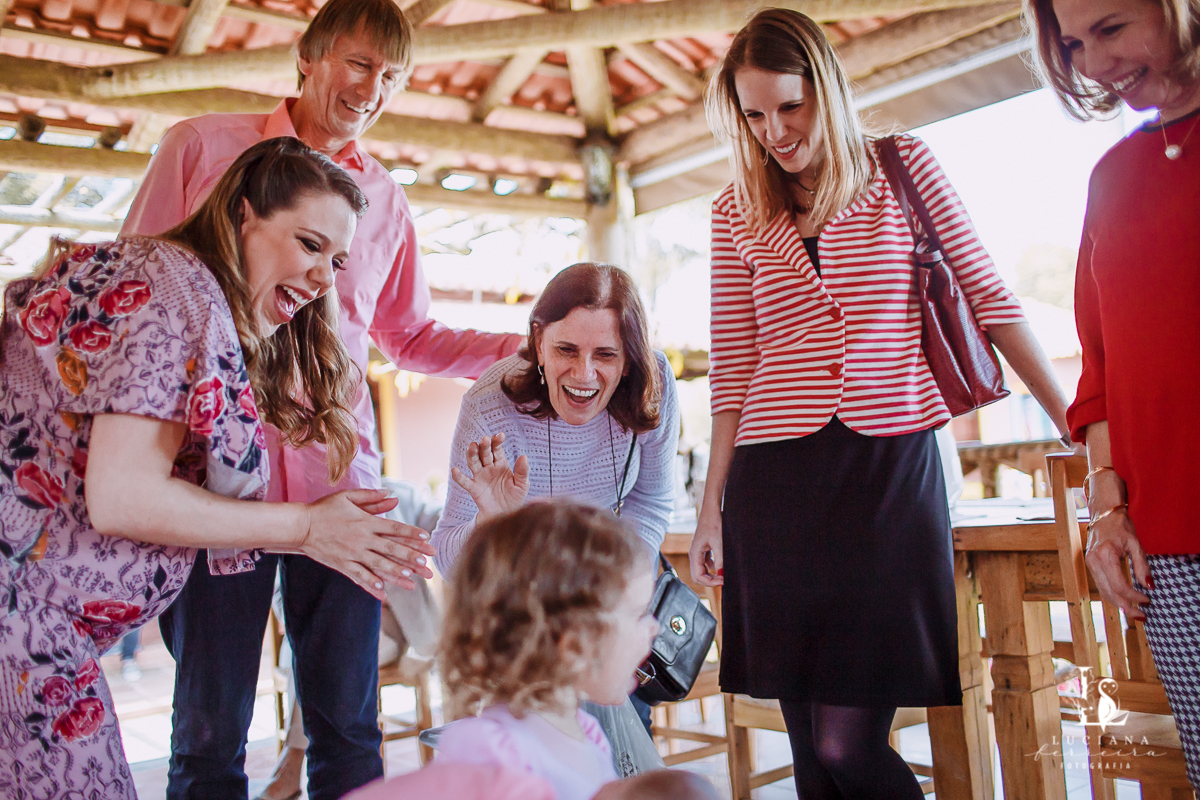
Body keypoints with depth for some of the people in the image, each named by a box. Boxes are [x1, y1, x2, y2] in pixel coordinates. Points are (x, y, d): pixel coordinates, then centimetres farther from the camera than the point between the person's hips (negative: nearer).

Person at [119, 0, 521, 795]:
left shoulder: (384, 199, 16)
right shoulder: (202, 145, 7)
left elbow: (412, 336, 22)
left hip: (338, 477, 3)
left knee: (348, 727, 7)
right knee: (210, 728, 6)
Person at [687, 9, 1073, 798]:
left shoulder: (905, 166, 7)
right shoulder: (738, 210, 10)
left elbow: (989, 298, 7)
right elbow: (733, 365, 10)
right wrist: (712, 504, 7)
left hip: (892, 466, -2)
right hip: (778, 479, 2)